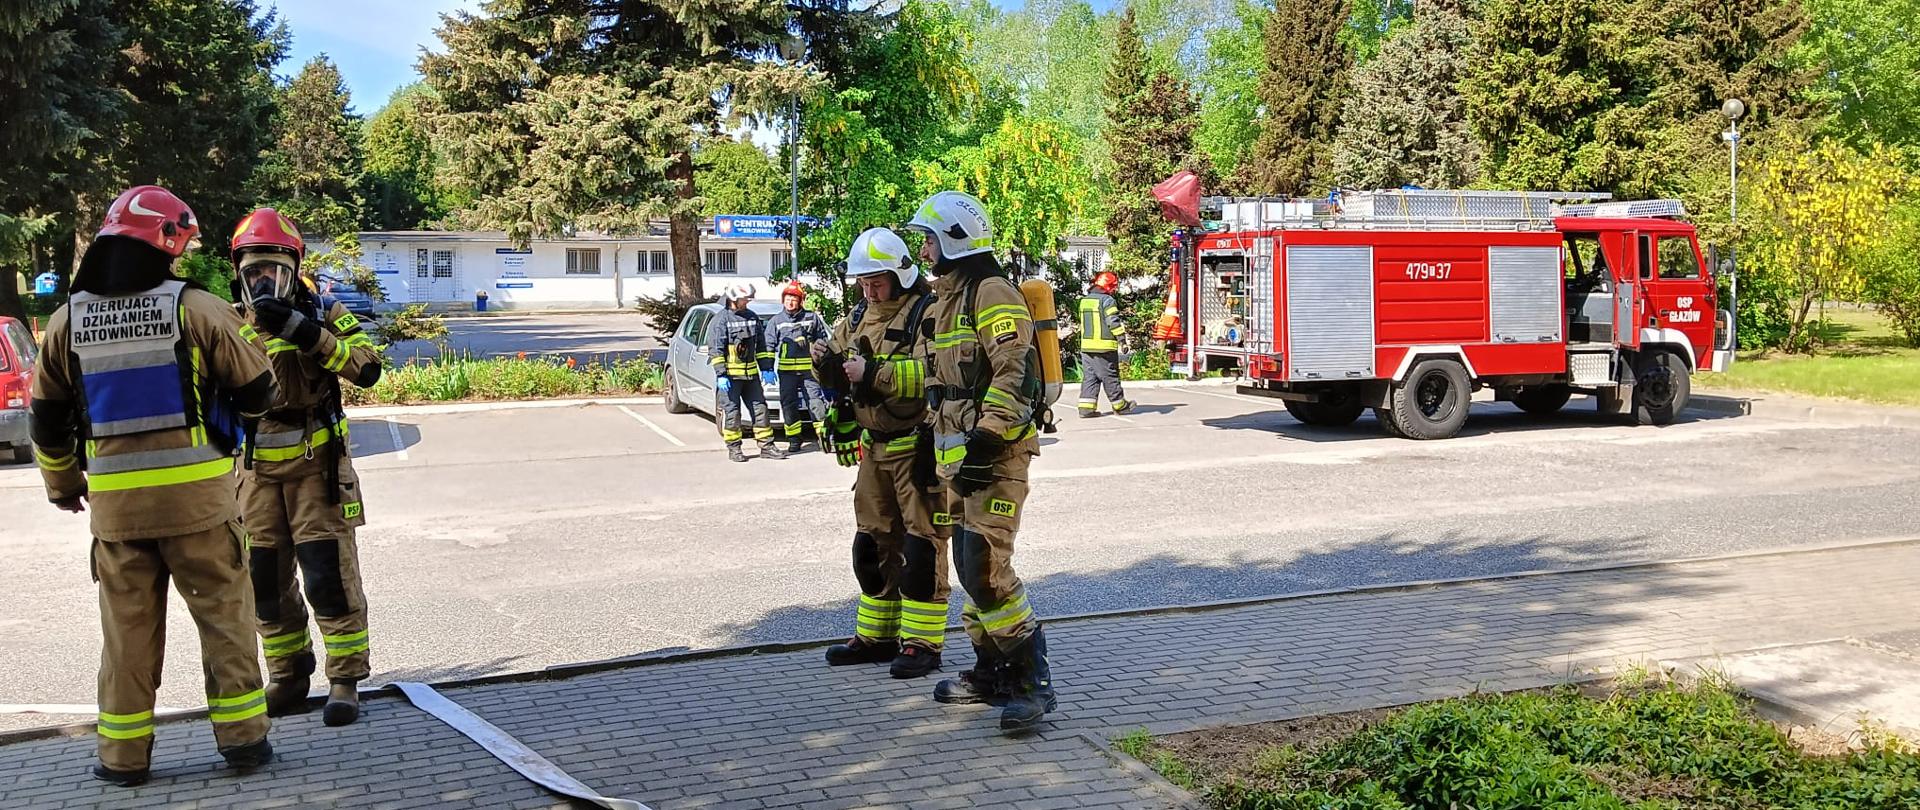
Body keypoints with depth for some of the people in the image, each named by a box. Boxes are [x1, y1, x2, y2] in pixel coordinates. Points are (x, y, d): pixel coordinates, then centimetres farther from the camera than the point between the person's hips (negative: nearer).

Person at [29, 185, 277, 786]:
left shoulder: (68, 321, 5)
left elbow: (47, 416, 13)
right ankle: (242, 736, 10)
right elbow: (258, 391, -2)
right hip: (197, 494, -3)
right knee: (223, 614, 7)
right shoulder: (196, 308, -8)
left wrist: (62, 484, 27)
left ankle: (124, 754, 18)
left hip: (115, 502, 3)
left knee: (127, 627, 12)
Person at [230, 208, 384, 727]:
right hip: (259, 473, 4)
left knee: (329, 578, -6)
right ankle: (288, 679, 25)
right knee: (267, 583, 10)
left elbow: (367, 368, -21)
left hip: (316, 467, -4)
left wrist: (306, 332, -28)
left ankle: (345, 681, 5)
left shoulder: (323, 314, -4)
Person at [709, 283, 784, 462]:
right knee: (731, 411, -2)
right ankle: (734, 449, 7)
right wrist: (721, 375, -15)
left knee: (759, 407, 6)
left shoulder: (752, 318, 11)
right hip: (730, 375, -5)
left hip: (751, 374, 5)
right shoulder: (721, 320, -6)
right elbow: (716, 350, -10)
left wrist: (766, 368, 11)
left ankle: (767, 446, 11)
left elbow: (762, 345, 16)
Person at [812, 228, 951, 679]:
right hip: (875, 449, 8)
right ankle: (877, 637, 26)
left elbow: (932, 372, -27)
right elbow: (838, 364, 17)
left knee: (922, 547, -3)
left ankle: (923, 643, 5)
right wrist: (825, 361, -6)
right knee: (873, 545, 14)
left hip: (918, 450, -8)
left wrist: (874, 373, -32)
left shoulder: (927, 314, -13)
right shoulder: (860, 316, 13)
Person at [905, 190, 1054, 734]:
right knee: (970, 568, 13)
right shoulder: (946, 301, 20)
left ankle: (1033, 681, -8)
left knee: (986, 568, -15)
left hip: (995, 455, -10)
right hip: (959, 458, 10)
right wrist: (943, 450, 24)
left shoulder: (991, 293, -11)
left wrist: (984, 440, -25)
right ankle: (991, 673, 23)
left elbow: (1014, 373, -21)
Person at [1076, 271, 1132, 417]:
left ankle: (1086, 407, 0)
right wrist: (1122, 335, -9)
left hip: (1086, 345, 6)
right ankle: (1119, 405, 16)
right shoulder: (1107, 300, -11)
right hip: (1104, 346, -6)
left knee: (1089, 376, 7)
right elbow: (1113, 322, -16)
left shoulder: (1084, 300, 12)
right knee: (1110, 377, 4)